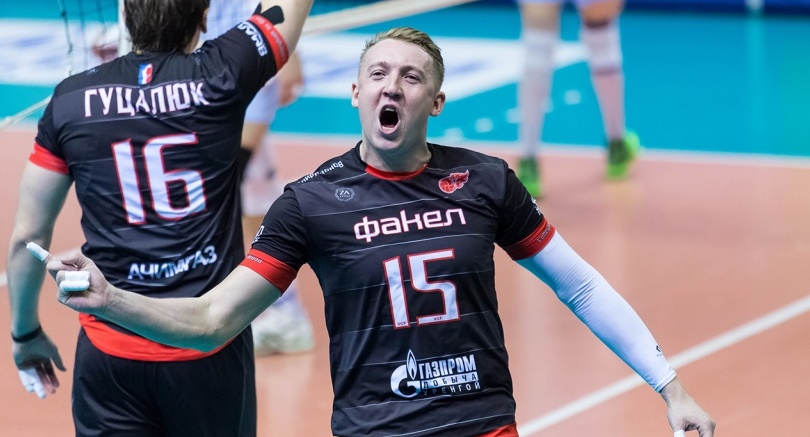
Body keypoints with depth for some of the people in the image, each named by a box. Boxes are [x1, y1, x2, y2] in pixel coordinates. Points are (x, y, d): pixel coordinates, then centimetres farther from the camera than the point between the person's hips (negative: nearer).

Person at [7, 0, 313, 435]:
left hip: (110, 351, 0)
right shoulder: (220, 76, -5)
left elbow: (27, 236, 5)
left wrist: (26, 333, 19)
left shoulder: (70, 100, 0)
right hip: (211, 350, 0)